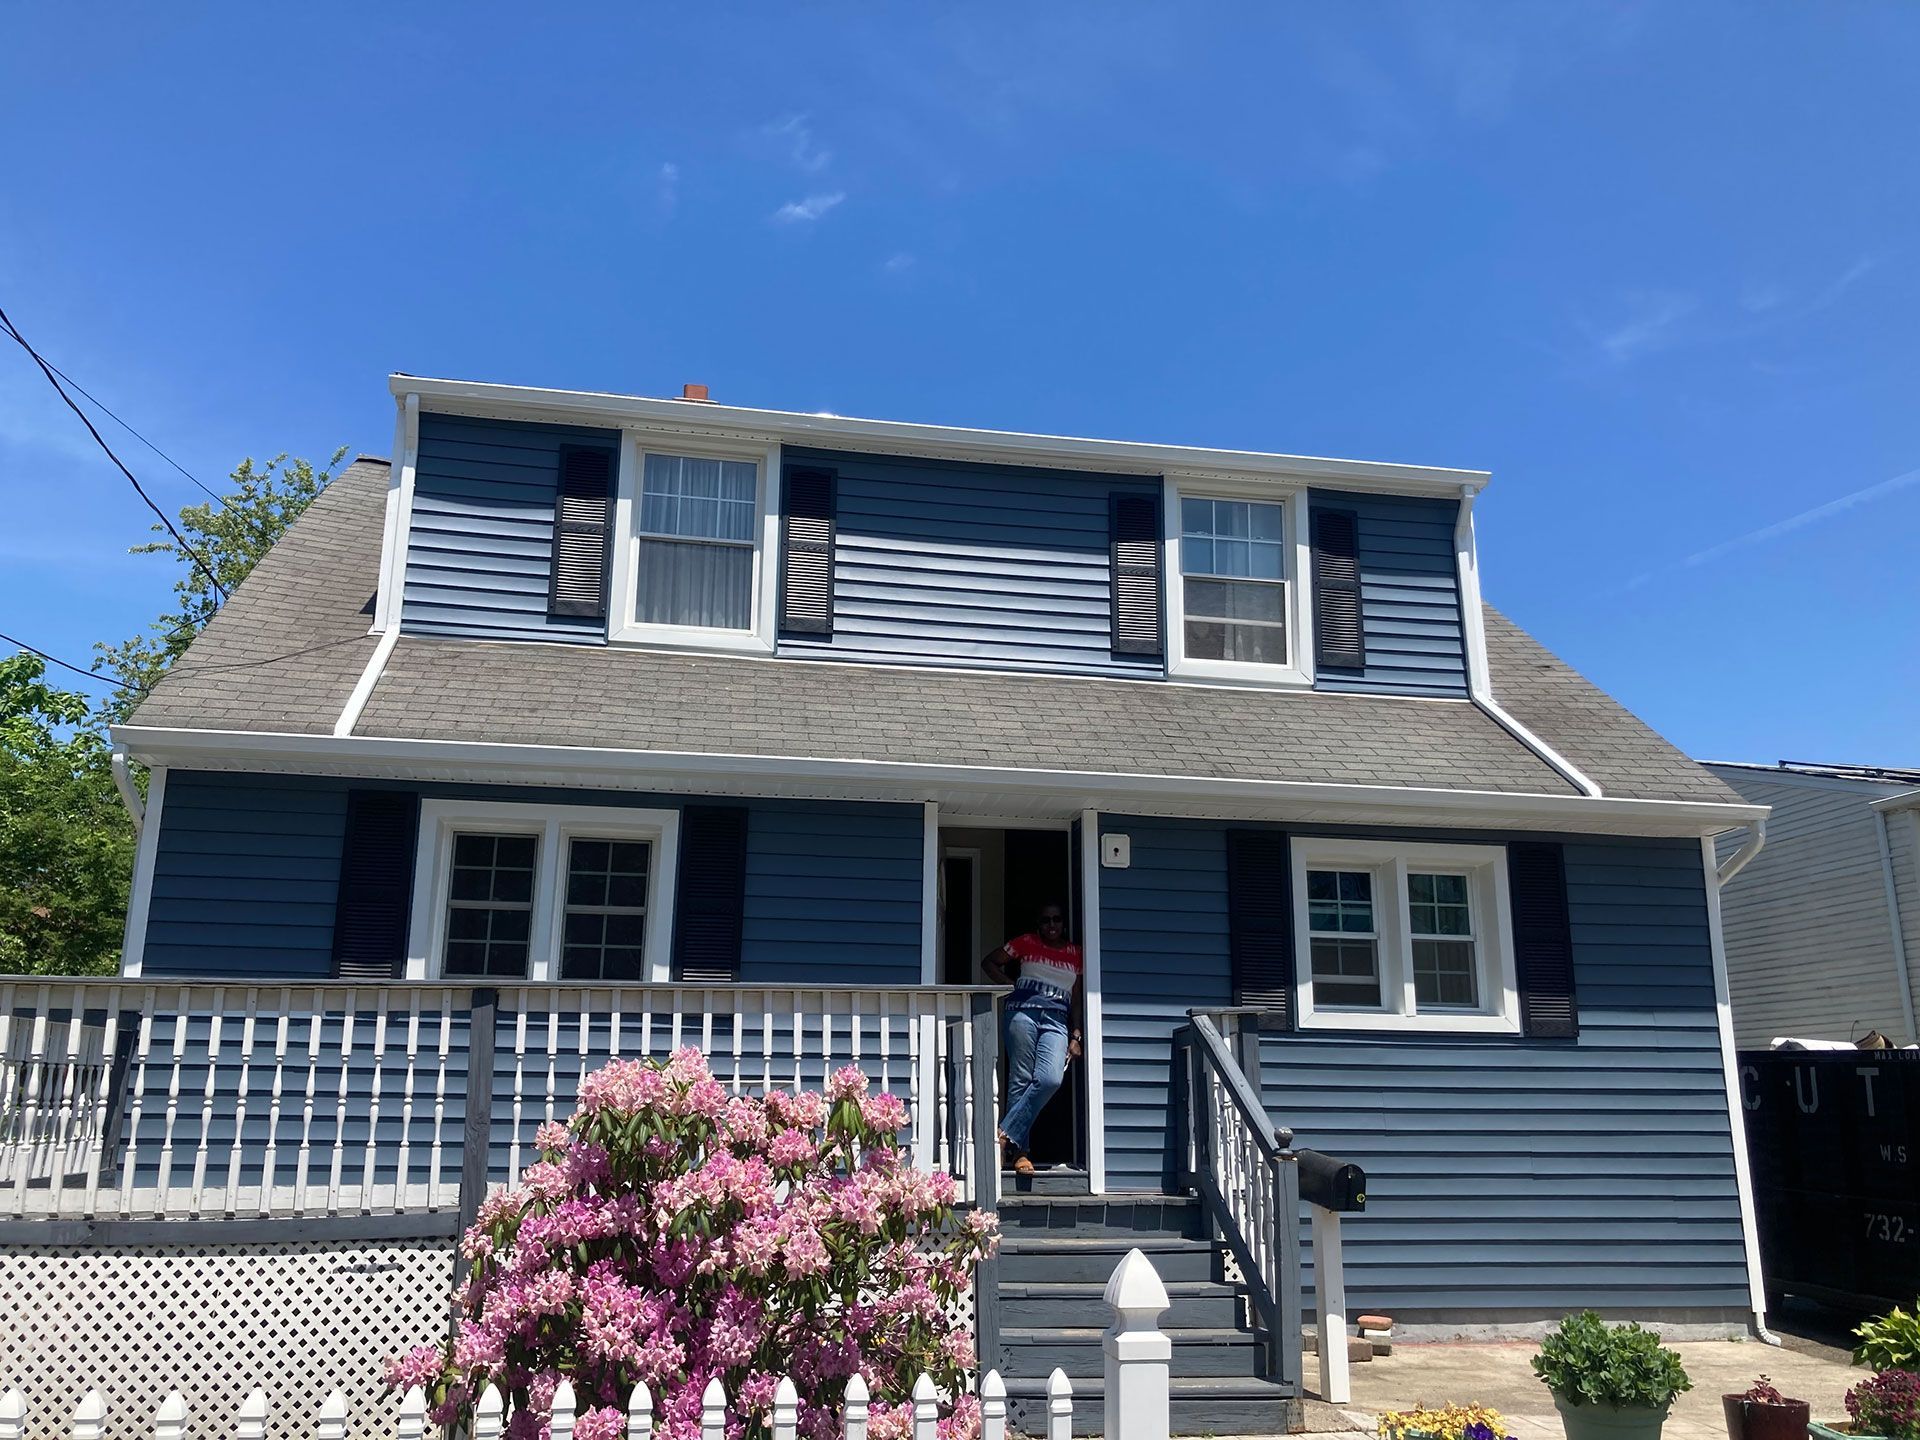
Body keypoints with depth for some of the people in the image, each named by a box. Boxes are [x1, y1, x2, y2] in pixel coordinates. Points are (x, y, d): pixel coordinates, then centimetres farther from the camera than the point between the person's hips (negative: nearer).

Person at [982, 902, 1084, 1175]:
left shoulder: (1076, 954, 19)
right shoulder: (1026, 943, 13)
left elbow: (1077, 1000, 19)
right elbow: (989, 963, 17)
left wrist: (1075, 1037, 10)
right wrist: (1012, 985, 4)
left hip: (1057, 1020, 2)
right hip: (1024, 1011, -1)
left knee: (1050, 1079, -21)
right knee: (1021, 1079, -8)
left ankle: (1006, 1134, -15)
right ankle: (1018, 1151, -6)